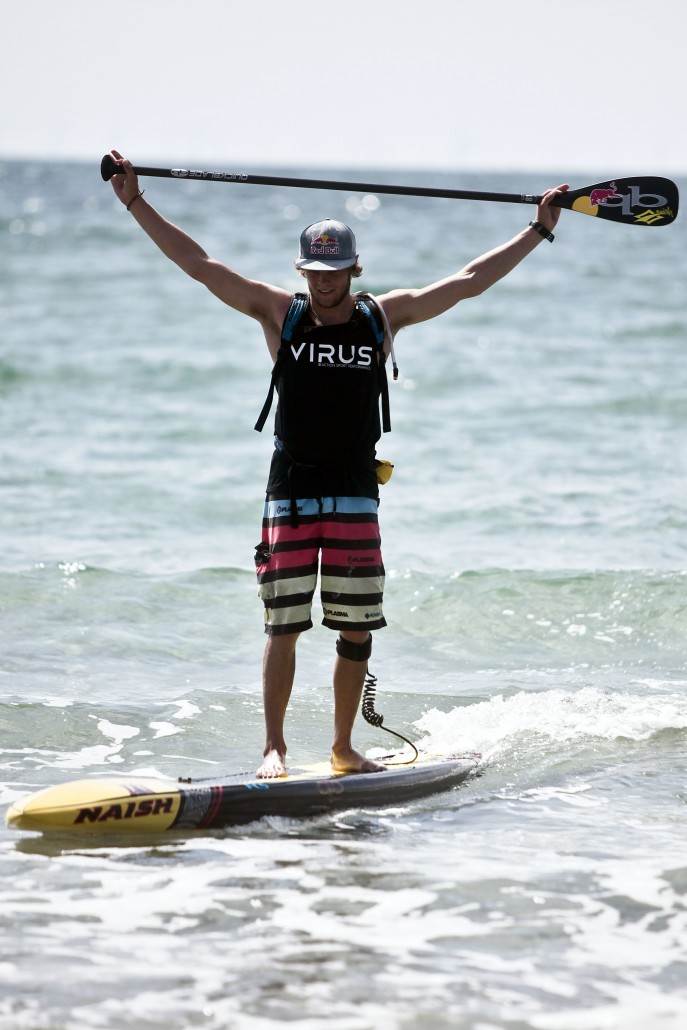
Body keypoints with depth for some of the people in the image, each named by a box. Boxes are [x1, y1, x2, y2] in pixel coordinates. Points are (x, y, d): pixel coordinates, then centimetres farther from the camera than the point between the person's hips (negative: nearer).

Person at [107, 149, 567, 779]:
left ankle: (343, 748, 15)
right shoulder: (279, 313, 2)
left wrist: (540, 231, 10)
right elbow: (198, 264, 0)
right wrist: (137, 204, -5)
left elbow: (471, 281, 9)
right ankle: (274, 748, -1)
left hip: (356, 500, 1)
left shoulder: (384, 317, 5)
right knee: (284, 625, -6)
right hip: (290, 496, -1)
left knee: (357, 629, 3)